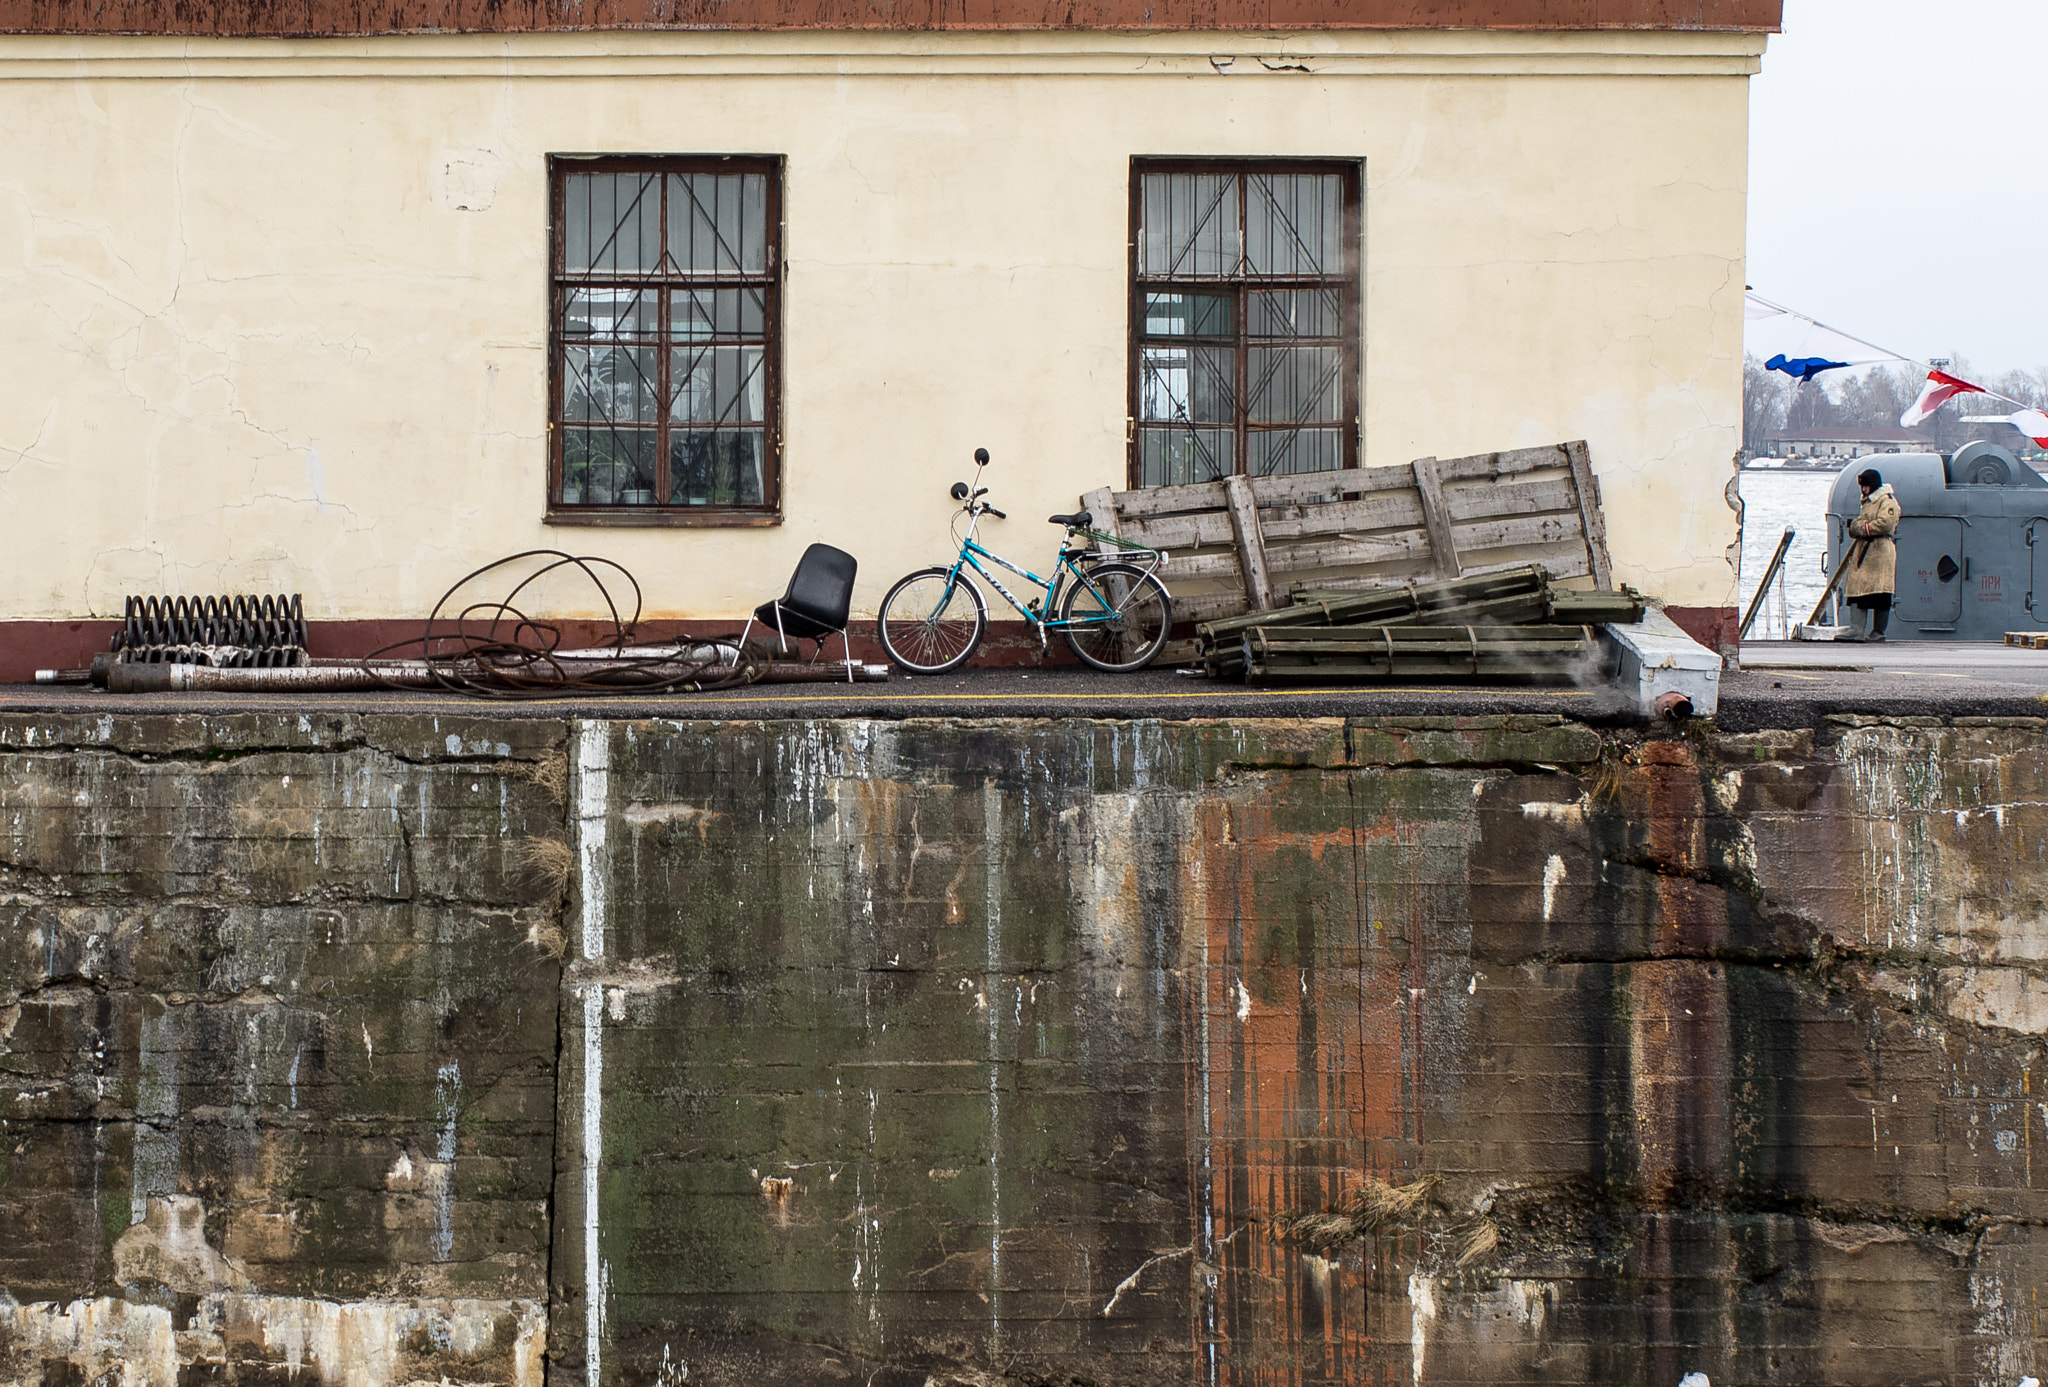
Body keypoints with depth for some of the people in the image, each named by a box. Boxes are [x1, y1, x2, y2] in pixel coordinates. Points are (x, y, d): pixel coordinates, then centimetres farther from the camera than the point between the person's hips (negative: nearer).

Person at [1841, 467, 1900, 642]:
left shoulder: (1887, 502, -5)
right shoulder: (1868, 502, 25)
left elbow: (1884, 524, -19)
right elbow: (1856, 525, 25)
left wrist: (1862, 528, -9)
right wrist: (1856, 526, 1)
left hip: (1880, 550, -9)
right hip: (1863, 552, 9)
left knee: (1880, 595, -7)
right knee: (1858, 590, 5)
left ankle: (1878, 631, -6)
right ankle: (1859, 629, 8)